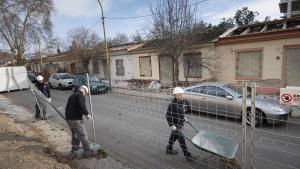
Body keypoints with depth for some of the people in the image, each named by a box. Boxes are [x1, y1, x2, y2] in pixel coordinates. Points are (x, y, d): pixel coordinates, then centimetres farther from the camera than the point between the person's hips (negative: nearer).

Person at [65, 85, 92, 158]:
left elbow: (67, 107, 24)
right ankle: (87, 152, 6)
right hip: (76, 119, -9)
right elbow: (82, 106, -27)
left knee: (75, 134, 26)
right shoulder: (80, 95, -10)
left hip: (68, 118, 9)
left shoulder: (72, 95, 19)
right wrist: (87, 114, -16)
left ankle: (74, 148, 39)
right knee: (83, 135, -1)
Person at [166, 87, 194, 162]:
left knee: (174, 136, 23)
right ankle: (187, 155, 13)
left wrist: (184, 117, 19)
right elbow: (168, 115, -24)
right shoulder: (172, 104, -26)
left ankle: (169, 149, 42)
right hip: (176, 125, -9)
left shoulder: (181, 102, 0)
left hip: (180, 124, 9)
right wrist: (171, 125, -23)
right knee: (181, 139, 0)